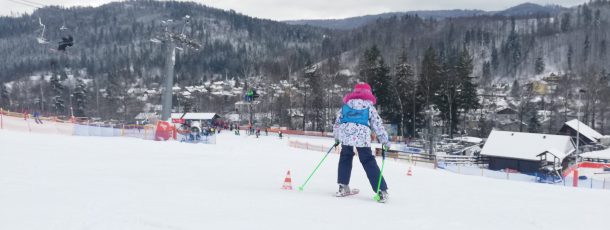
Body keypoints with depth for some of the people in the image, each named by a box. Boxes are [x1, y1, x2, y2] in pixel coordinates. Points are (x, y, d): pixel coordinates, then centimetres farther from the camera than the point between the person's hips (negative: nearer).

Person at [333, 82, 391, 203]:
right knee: (369, 162, 4)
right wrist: (385, 141, 14)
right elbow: (378, 125, 9)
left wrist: (336, 138, 31)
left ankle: (343, 187, 18)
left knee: (345, 158, 22)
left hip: (345, 134, 2)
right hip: (362, 136, -2)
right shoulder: (369, 106, 12)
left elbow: (337, 122, 19)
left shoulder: (346, 104, 18)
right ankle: (381, 191, 1)